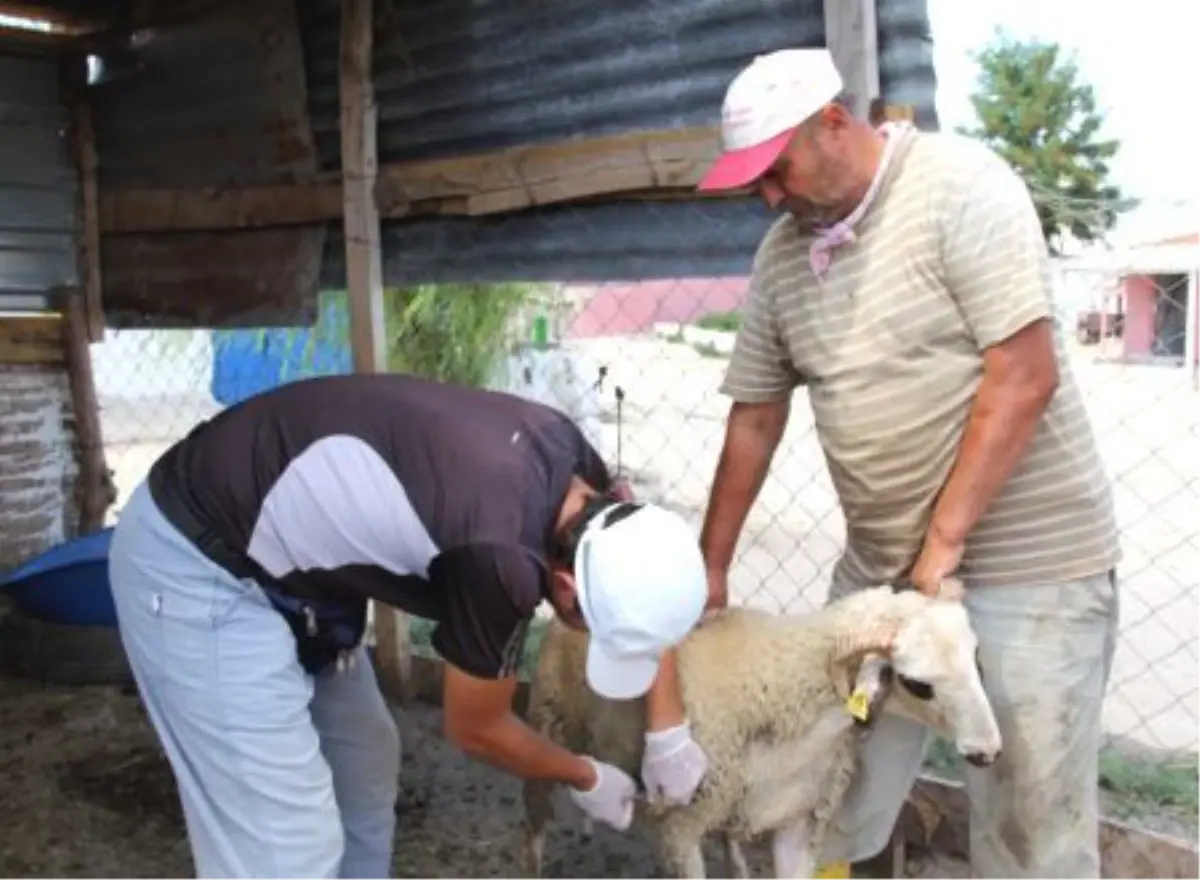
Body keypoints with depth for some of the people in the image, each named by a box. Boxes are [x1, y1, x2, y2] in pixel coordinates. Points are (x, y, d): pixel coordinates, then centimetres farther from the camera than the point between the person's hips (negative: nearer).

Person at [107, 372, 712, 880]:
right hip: (196, 564, -9)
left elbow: (646, 596, 13)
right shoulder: (502, 556, -31)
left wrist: (669, 731, 11)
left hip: (282, 537, 9)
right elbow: (477, 731, -10)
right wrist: (586, 779, 7)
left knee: (364, 769, 20)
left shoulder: (566, 454, -7)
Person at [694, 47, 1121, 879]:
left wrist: (944, 540, -17)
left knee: (1029, 810, 3)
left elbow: (1025, 377, -18)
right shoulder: (781, 255, 5)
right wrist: (712, 563, 14)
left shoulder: (960, 186, -13)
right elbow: (756, 415, 12)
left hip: (1027, 561, -5)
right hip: (877, 562, 6)